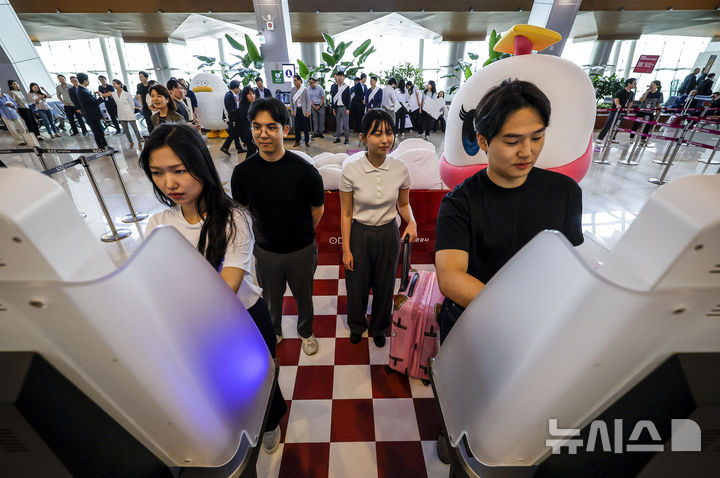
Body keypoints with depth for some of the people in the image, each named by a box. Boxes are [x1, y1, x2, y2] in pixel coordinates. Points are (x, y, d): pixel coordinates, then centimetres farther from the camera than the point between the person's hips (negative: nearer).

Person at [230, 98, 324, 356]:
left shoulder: (304, 170, -21)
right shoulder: (243, 172, -14)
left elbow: (317, 209, -6)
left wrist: (299, 235, 3)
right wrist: (265, 234, 1)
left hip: (301, 250, -1)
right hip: (265, 250, 2)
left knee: (303, 295, 21)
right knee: (271, 297, 25)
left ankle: (306, 332, 51)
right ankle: (274, 332, 55)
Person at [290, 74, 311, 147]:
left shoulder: (305, 89, -3)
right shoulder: (292, 90, 6)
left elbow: (308, 100, -4)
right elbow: (291, 100, 11)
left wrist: (308, 111, -10)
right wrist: (292, 110, 3)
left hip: (303, 110, -3)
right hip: (296, 110, 3)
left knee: (306, 127, 2)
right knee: (297, 127, 5)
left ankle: (307, 141, 11)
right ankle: (297, 141, 13)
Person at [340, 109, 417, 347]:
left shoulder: (400, 168, -11)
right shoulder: (350, 170, -17)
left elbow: (403, 204, 5)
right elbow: (346, 214, -9)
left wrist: (411, 222, -16)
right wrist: (346, 249, -6)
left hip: (388, 235, 2)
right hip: (359, 234, -1)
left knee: (384, 285, 18)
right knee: (357, 284, 17)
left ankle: (379, 327, 49)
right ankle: (357, 325, 50)